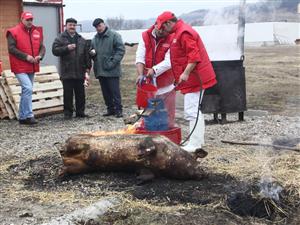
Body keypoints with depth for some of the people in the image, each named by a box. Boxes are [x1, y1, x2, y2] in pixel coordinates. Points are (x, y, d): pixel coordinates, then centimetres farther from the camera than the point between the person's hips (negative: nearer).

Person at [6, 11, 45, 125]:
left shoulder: (37, 33, 11)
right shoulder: (13, 32, -6)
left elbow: (42, 47, 14)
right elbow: (11, 49, -13)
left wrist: (40, 56, -8)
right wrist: (26, 56, -20)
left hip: (32, 68, 7)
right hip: (20, 68, -7)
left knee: (26, 91, 12)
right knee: (28, 88, -19)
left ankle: (22, 117, 21)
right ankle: (28, 115, -15)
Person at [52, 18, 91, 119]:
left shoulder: (81, 40, 13)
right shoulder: (60, 39, 4)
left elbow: (87, 56, 11)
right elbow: (55, 50, -8)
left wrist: (87, 70, 5)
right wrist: (67, 48, -18)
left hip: (79, 72, 3)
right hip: (67, 73, -3)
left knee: (80, 94, 8)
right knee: (68, 94, 1)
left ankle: (80, 111, 18)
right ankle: (68, 112, 10)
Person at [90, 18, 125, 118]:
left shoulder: (114, 35, -3)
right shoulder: (95, 38, 16)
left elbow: (121, 50, -9)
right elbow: (92, 51, 26)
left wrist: (113, 62, -16)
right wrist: (92, 53, 1)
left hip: (112, 71, -6)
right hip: (100, 70, 6)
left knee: (115, 91, -6)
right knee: (105, 92, 10)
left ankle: (118, 110, 0)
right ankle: (110, 109, 18)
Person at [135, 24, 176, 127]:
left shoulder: (172, 39, -9)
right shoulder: (145, 36, 1)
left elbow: (169, 61, -18)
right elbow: (140, 57, -6)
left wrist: (154, 70, -30)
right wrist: (140, 75, -19)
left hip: (166, 86, -3)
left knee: (168, 117, 5)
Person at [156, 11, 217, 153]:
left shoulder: (184, 33, -15)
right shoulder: (180, 32, 19)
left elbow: (194, 56, -25)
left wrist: (186, 73, -29)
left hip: (193, 79, -11)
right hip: (194, 78, 11)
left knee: (191, 111, -11)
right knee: (194, 110, 16)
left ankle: (195, 144, -9)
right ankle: (198, 141, 23)